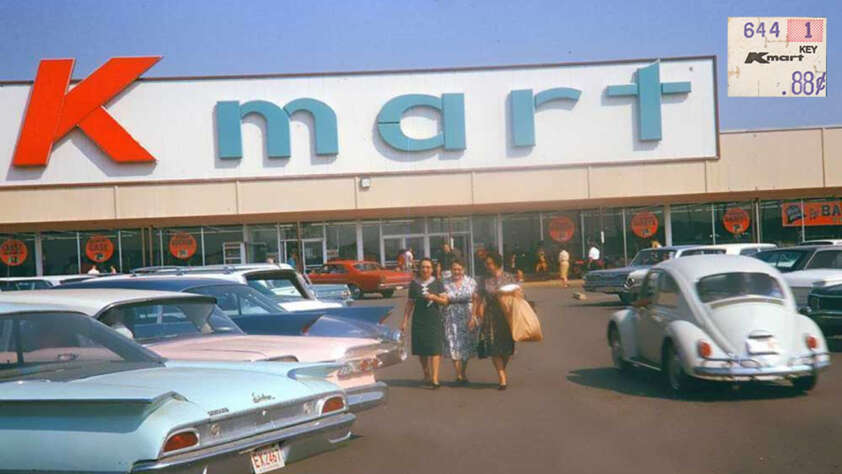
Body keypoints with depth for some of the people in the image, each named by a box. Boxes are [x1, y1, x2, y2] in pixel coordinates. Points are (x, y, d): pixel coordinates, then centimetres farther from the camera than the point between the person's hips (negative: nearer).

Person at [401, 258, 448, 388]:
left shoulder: (437, 283, 5)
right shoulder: (414, 284, 6)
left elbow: (445, 300, 3)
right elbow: (410, 303, 11)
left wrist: (434, 297, -15)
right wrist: (405, 321, 7)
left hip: (434, 320, -2)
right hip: (419, 320, 2)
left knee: (435, 349, -10)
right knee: (421, 350, 6)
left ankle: (435, 378, -13)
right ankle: (426, 375, 25)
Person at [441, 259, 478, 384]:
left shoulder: (470, 282, 2)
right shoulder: (446, 283, 4)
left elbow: (475, 301, -1)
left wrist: (473, 317, -9)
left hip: (467, 317, 0)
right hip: (452, 318, 0)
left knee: (466, 345, 5)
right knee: (454, 345, -7)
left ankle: (463, 373, 20)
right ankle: (458, 375, -2)